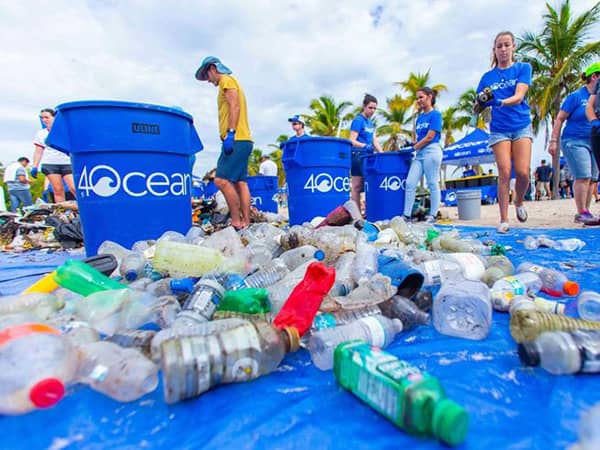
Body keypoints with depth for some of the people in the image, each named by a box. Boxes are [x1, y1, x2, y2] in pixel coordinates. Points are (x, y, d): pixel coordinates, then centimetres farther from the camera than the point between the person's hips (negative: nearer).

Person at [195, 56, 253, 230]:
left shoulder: (227, 80, 2)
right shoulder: (232, 83, 30)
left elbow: (235, 106, -13)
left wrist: (230, 133, -22)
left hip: (236, 139, -10)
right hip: (242, 140, 10)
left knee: (222, 180, -16)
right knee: (240, 182, 4)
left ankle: (236, 222, -15)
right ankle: (246, 223, 2)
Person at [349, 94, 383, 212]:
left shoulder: (371, 123, 19)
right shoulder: (358, 120, -5)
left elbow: (374, 141, 16)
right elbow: (352, 141, -13)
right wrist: (365, 146, -28)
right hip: (359, 156, -8)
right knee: (357, 186, -6)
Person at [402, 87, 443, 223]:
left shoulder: (435, 114, -3)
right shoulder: (420, 117, 18)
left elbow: (430, 137, -11)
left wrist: (413, 148, -9)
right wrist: (412, 147, 1)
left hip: (431, 151, -7)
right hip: (419, 153, 7)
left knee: (432, 184, -2)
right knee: (410, 183, -3)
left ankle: (432, 215, 4)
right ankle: (407, 215, -2)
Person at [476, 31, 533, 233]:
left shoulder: (523, 68, 5)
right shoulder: (488, 76, 10)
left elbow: (519, 96, -12)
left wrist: (501, 102, -32)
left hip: (521, 126, 0)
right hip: (499, 129, 0)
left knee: (523, 172, -12)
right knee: (504, 173, -10)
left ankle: (519, 203, 19)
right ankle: (503, 220, -6)